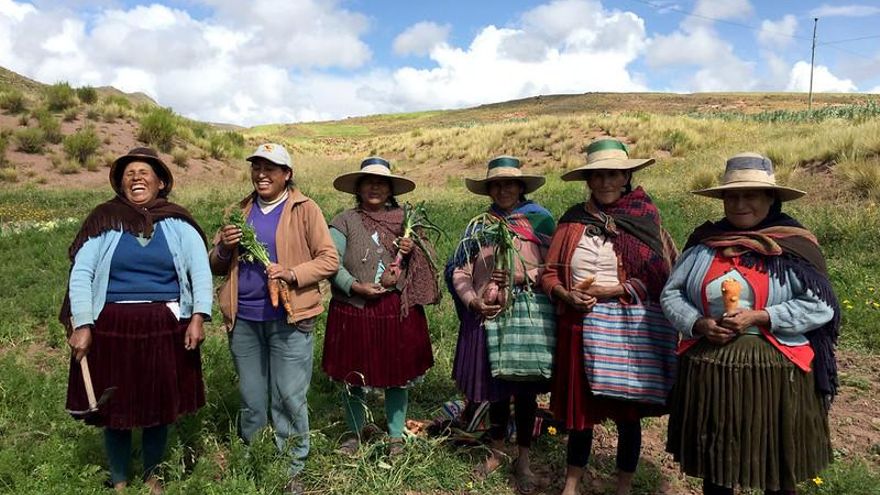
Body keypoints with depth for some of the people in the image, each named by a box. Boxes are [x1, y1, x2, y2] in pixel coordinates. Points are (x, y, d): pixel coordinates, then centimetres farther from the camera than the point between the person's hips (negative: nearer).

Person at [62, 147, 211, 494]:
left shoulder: (178, 224, 3)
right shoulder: (104, 221, 2)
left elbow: (200, 271, -3)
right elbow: (81, 274, -3)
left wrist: (198, 318, -14)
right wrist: (82, 325, -11)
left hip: (165, 328, 1)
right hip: (112, 328, 0)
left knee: (160, 406, 11)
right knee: (115, 409, 10)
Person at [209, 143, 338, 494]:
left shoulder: (304, 209, -2)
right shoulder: (240, 211, 12)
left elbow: (329, 259, -6)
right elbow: (216, 266, 15)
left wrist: (291, 273, -21)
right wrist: (224, 248, -7)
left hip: (287, 319, -4)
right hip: (243, 319, 4)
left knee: (289, 398, 2)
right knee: (251, 400, 15)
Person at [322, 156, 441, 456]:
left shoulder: (405, 219, 8)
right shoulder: (344, 222, 2)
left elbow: (429, 257, 11)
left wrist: (413, 250, -10)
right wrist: (356, 286, -18)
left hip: (398, 310, 2)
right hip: (355, 311, -1)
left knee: (399, 374, 8)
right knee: (353, 374, 9)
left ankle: (395, 436, 27)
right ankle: (355, 432, 31)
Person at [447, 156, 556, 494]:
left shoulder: (541, 220, 2)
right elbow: (459, 270, 6)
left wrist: (524, 277, -16)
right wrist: (473, 302, -9)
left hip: (529, 314, -2)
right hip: (488, 315, 2)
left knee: (525, 387, 4)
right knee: (494, 386, 12)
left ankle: (523, 459, 22)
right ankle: (496, 452, 31)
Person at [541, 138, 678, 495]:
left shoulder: (645, 218, -1)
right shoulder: (573, 220, 5)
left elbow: (659, 277, -6)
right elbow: (550, 273, 7)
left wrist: (610, 291, -15)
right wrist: (568, 296, -13)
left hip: (629, 328, -1)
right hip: (581, 327, 2)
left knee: (627, 413, 11)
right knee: (580, 410, 12)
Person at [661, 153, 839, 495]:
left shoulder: (794, 245, -3)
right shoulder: (705, 241, 4)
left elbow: (820, 306, -9)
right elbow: (671, 293, 6)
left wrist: (760, 318, -18)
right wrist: (697, 324, -11)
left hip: (776, 371, -2)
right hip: (710, 370, 3)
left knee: (777, 468, 13)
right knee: (714, 461, 17)